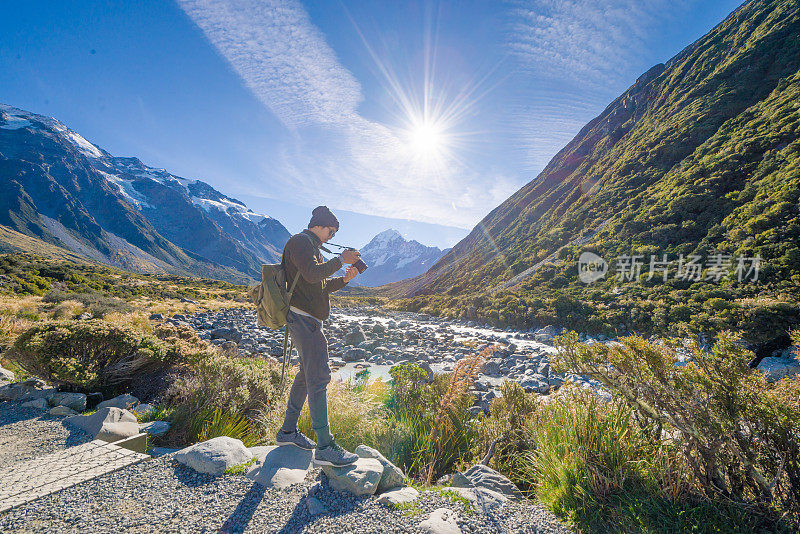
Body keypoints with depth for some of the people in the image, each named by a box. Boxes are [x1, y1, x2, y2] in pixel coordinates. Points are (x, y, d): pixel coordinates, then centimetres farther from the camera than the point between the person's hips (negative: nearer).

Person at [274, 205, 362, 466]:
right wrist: (340, 260, -16)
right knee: (319, 377, -12)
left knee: (308, 373, 16)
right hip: (303, 318, -11)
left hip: (308, 320, 11)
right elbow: (312, 274, -24)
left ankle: (288, 431, 29)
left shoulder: (311, 247, 24)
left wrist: (344, 280, 9)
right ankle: (325, 448, -7)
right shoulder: (299, 242, -7)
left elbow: (321, 286, 23)